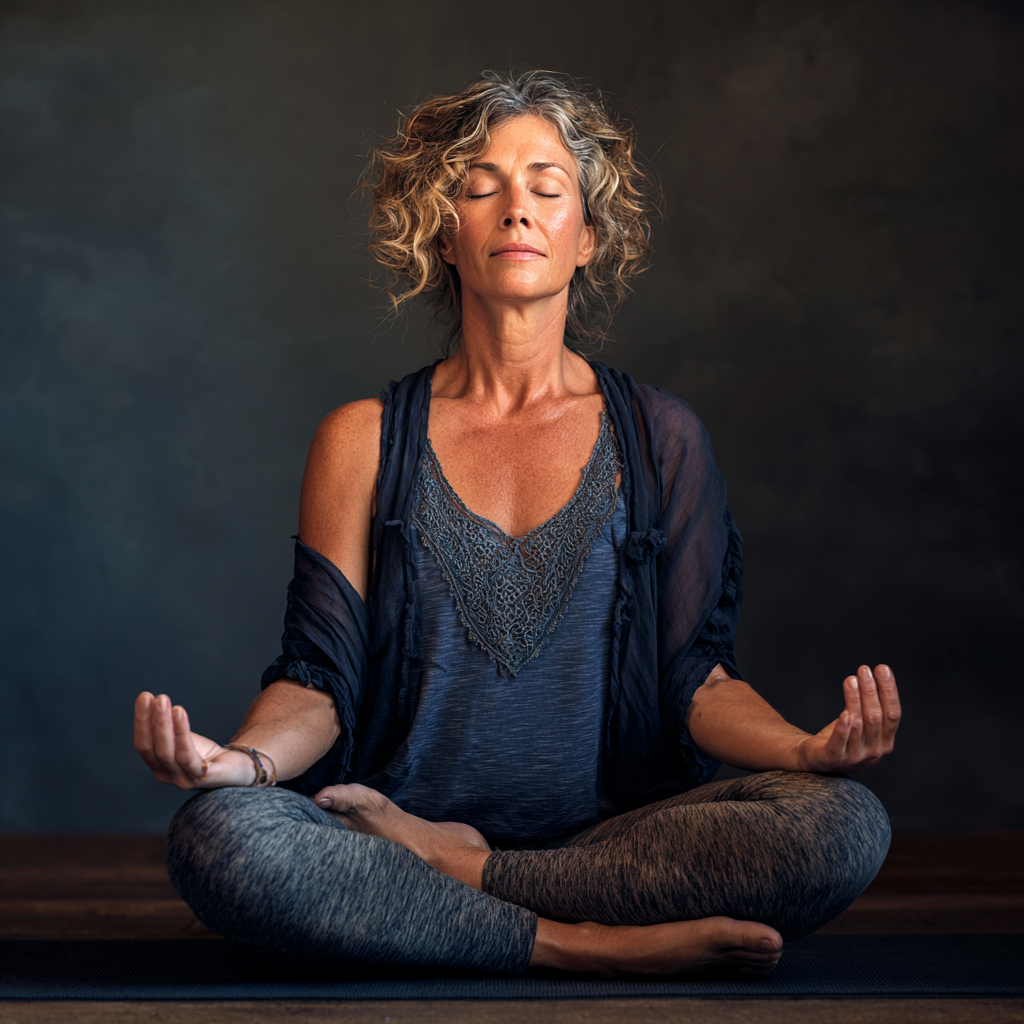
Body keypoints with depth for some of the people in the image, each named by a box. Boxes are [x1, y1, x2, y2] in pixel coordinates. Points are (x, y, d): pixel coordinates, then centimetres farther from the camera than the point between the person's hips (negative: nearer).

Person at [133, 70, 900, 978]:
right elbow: (320, 680, 3)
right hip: (391, 835, -1)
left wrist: (807, 746, -18)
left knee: (844, 824, -28)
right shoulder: (365, 442, 9)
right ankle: (594, 945, -23)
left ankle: (453, 865, -18)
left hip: (617, 835, 1)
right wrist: (243, 758, -21)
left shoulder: (659, 439, 10)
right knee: (218, 834, -32)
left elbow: (697, 677, 4)